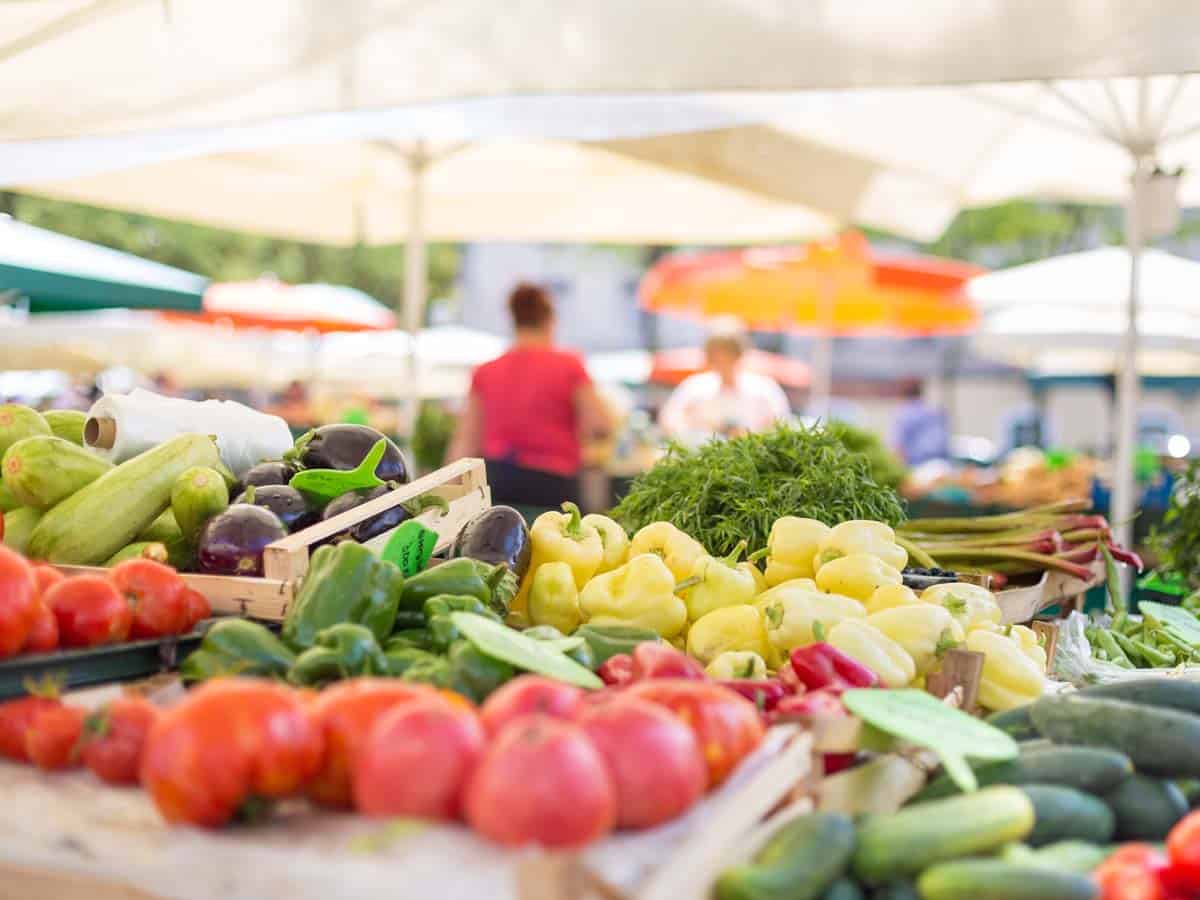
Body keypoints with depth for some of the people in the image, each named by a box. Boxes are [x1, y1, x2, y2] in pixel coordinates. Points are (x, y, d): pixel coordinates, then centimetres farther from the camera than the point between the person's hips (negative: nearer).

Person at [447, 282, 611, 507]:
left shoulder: (485, 373, 7)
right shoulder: (569, 366, -1)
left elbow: (465, 445, 6)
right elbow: (600, 426, -6)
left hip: (495, 480, 3)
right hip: (551, 483, -3)